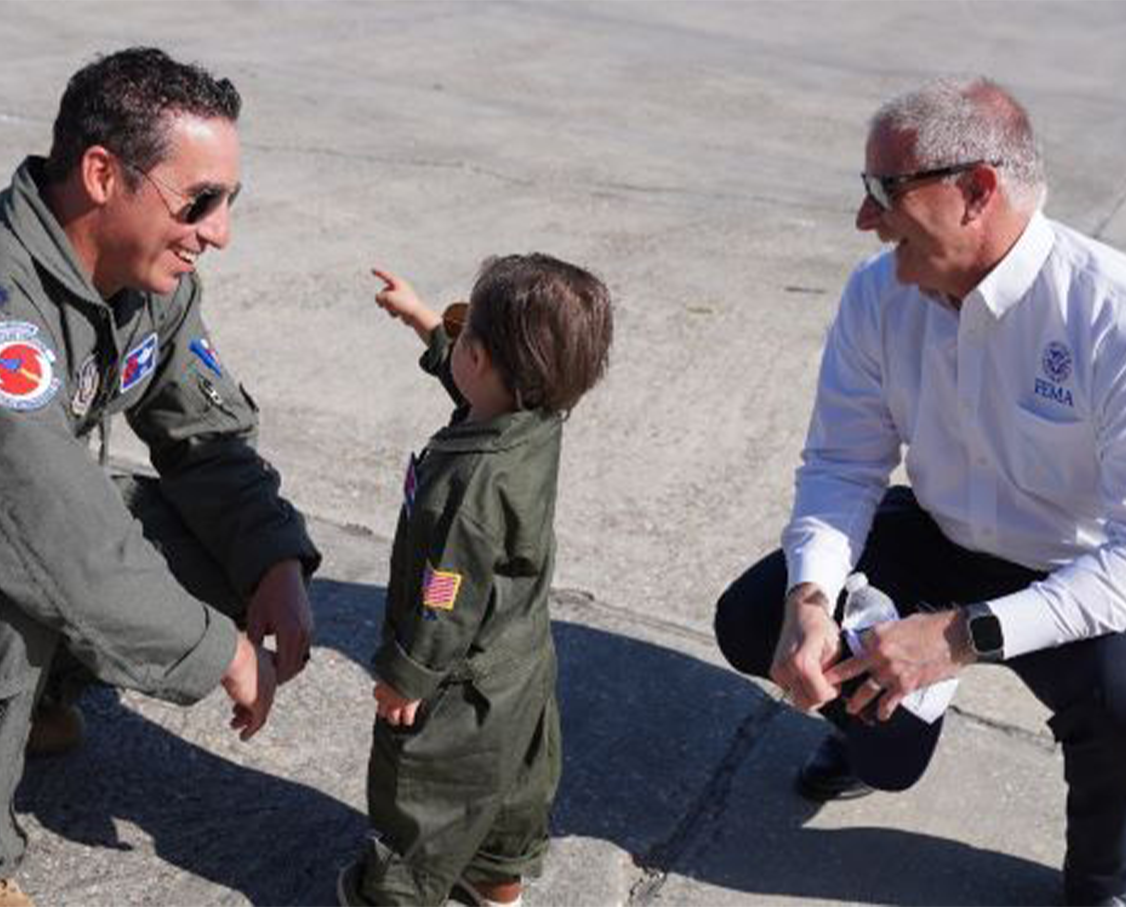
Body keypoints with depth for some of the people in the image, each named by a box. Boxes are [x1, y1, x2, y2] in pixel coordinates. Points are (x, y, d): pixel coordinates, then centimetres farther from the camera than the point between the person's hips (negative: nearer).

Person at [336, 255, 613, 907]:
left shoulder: (471, 483, -37)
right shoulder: (541, 424, -12)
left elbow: (446, 599, -29)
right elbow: (464, 377, 12)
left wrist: (404, 677, -15)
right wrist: (420, 316, 20)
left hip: (464, 688, -8)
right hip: (525, 662, 8)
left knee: (422, 793, 17)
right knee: (518, 778, 27)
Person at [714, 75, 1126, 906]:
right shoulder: (880, 291, -14)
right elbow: (843, 463, -9)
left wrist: (965, 635, -39)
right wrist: (811, 601, -28)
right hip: (939, 534, 5)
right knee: (753, 621, -9)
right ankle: (880, 716, 27)